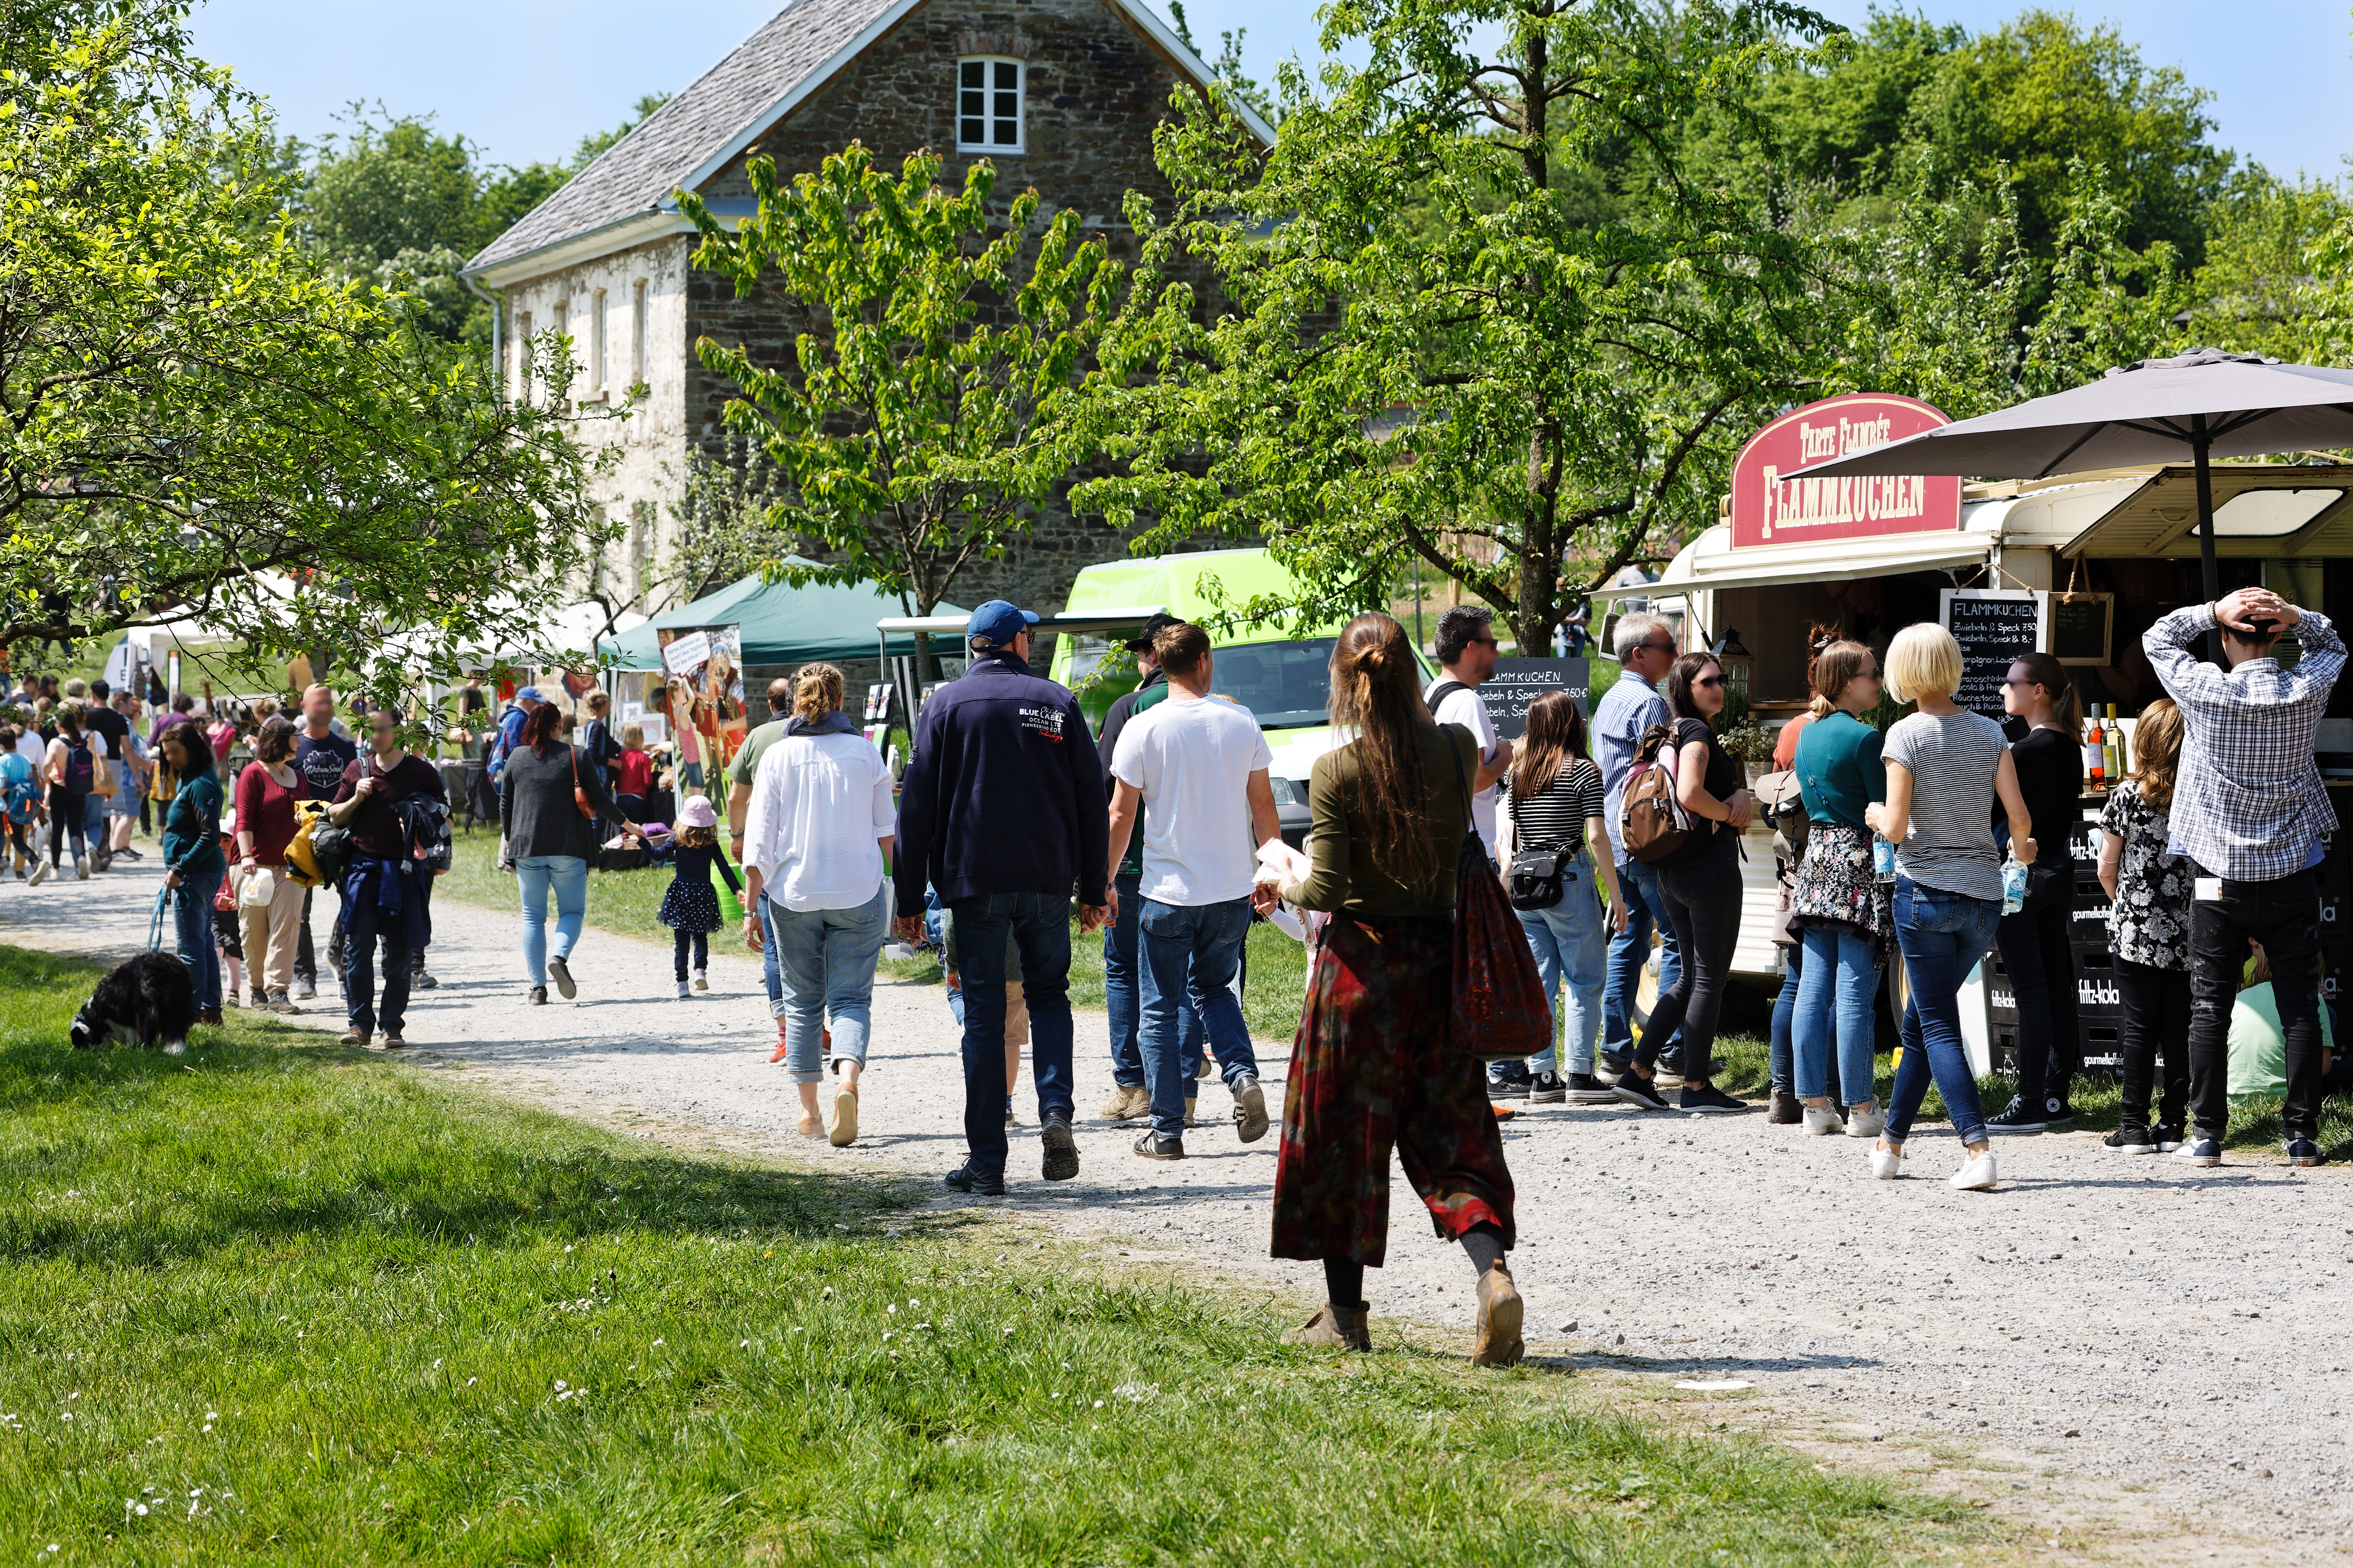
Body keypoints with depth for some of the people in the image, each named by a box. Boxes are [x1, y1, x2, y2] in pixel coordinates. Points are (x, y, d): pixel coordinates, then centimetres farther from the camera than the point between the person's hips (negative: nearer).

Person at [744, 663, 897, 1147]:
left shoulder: (777, 757, -2)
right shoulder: (866, 754, 0)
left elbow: (759, 840, -4)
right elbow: (886, 833, 4)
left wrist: (751, 908, 0)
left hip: (793, 894, 0)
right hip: (858, 893, 0)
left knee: (802, 1002, 12)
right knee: (851, 998, 2)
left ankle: (809, 1112, 14)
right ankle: (847, 1080, -26)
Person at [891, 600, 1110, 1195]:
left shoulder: (947, 703, 1)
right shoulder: (1057, 702, 5)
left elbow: (918, 805, -2)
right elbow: (1091, 801, 6)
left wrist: (910, 899, 2)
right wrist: (1093, 889, 12)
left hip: (974, 879, -1)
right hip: (1048, 879, 1)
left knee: (984, 1013, 3)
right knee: (1048, 992, 17)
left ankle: (986, 1161, 2)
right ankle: (1055, 1108, -7)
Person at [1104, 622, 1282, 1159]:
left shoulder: (1143, 730, -8)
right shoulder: (1240, 722, -1)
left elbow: (1121, 816, -6)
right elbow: (1263, 805, 5)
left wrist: (1107, 881, 4)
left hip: (1168, 892, -3)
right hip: (1232, 892, 3)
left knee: (1160, 1010, 8)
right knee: (1214, 988, 24)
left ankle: (1166, 1131, 8)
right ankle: (1243, 1076, 1)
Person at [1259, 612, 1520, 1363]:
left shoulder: (1337, 771, -13)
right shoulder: (1457, 749, -2)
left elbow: (1327, 887, -13)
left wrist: (1281, 886, 6)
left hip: (1360, 958, -4)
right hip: (1438, 962, 4)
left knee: (1341, 1133, 8)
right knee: (1449, 1132, 10)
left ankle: (1345, 1313, 14)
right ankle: (1492, 1270, -13)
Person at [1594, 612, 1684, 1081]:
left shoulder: (1608, 700, 17)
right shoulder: (1648, 703, -13)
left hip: (1617, 839, 9)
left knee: (1628, 941, 10)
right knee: (1678, 941, -4)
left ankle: (1616, 1052, 9)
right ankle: (1673, 1053, -5)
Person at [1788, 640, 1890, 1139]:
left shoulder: (1807, 736, 12)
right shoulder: (1866, 737, -11)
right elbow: (1886, 808, -11)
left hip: (1816, 857, 7)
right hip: (1859, 862, -7)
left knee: (1813, 987, 6)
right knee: (1855, 990, -5)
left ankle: (1814, 1103, 8)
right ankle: (1861, 1108, -2)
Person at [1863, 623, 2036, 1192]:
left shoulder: (1906, 735, -8)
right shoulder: (1990, 732, 4)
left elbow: (1895, 828, -13)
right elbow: (2019, 816, -1)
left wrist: (1876, 815, 9)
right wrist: (2022, 848, 21)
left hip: (1925, 891, -5)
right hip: (1984, 896, 5)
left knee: (1937, 1027, -1)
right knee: (1921, 1019, 18)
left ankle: (1978, 1149, -17)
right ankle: (1890, 1144, 27)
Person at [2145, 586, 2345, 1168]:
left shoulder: (2208, 692, -10)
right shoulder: (2307, 691, -4)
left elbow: (2158, 638, 7)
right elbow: (2331, 645, 19)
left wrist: (2215, 610, -5)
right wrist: (2293, 616, -1)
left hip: (2221, 879, -2)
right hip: (2291, 876, 2)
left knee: (2210, 1010, 4)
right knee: (2300, 1007, 4)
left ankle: (2207, 1136, 5)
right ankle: (2302, 1135, 4)